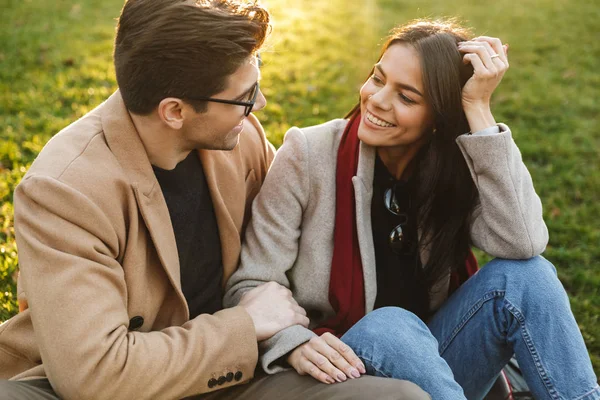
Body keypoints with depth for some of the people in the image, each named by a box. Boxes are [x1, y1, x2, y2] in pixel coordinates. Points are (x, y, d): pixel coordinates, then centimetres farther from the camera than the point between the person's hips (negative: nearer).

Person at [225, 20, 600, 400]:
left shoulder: (457, 167, -4)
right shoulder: (308, 155, -11)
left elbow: (524, 244, -23)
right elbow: (251, 286, -11)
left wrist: (478, 110, -22)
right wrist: (296, 344, -33)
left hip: (429, 359, 3)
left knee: (523, 276, -20)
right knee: (390, 326, -34)